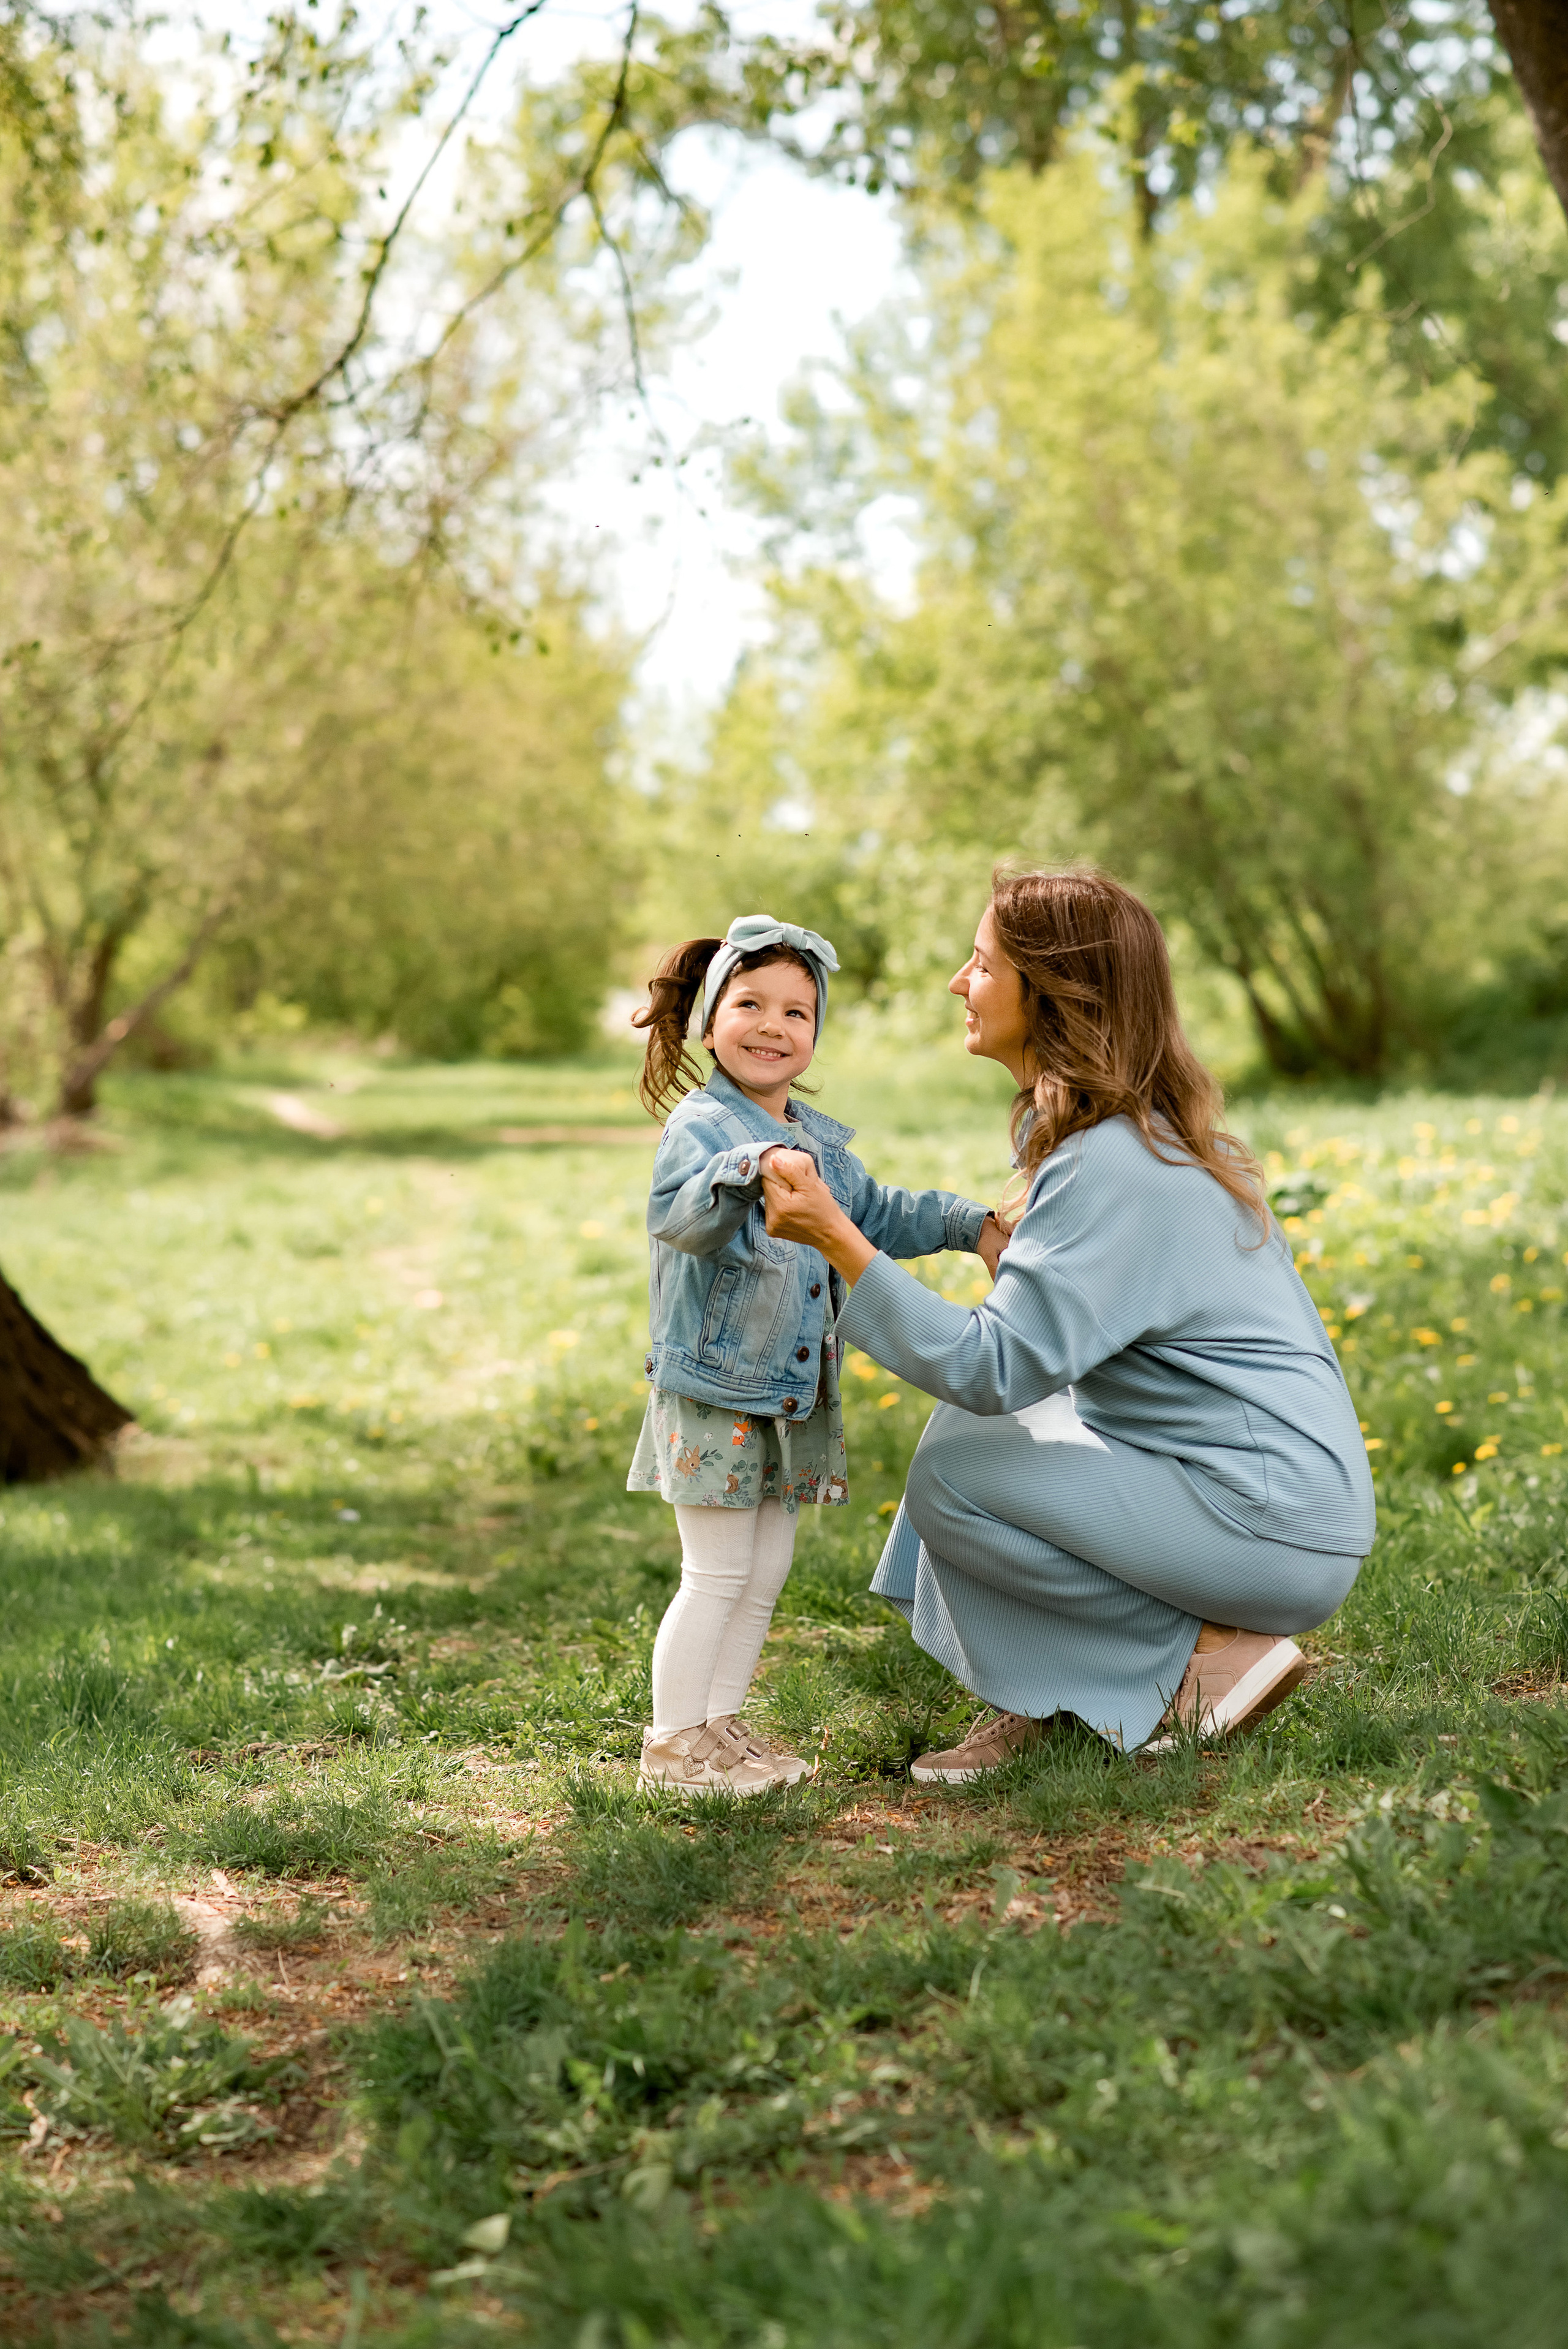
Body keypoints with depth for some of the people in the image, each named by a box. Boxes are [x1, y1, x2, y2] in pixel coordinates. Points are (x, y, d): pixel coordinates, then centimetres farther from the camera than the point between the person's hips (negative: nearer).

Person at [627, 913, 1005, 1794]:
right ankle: (673, 1742, 8)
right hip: (714, 1392, -8)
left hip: (794, 1394, 8)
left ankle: (721, 1721, 25)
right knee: (718, 1575, -4)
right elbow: (680, 1216, -34)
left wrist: (975, 1224, 16)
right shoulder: (701, 1124, -14)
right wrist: (748, 1172, -52)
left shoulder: (820, 1141, 13)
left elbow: (879, 1216, 26)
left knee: (766, 1573, 14)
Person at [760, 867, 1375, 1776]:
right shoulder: (1160, 1129, 10)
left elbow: (994, 1369, -25)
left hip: (1277, 1530, -10)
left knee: (953, 1473, -13)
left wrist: (837, 1238, -26)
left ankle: (1201, 1660, -3)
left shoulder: (1111, 1166, -21)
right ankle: (1039, 1701, 12)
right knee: (970, 1423, 12)